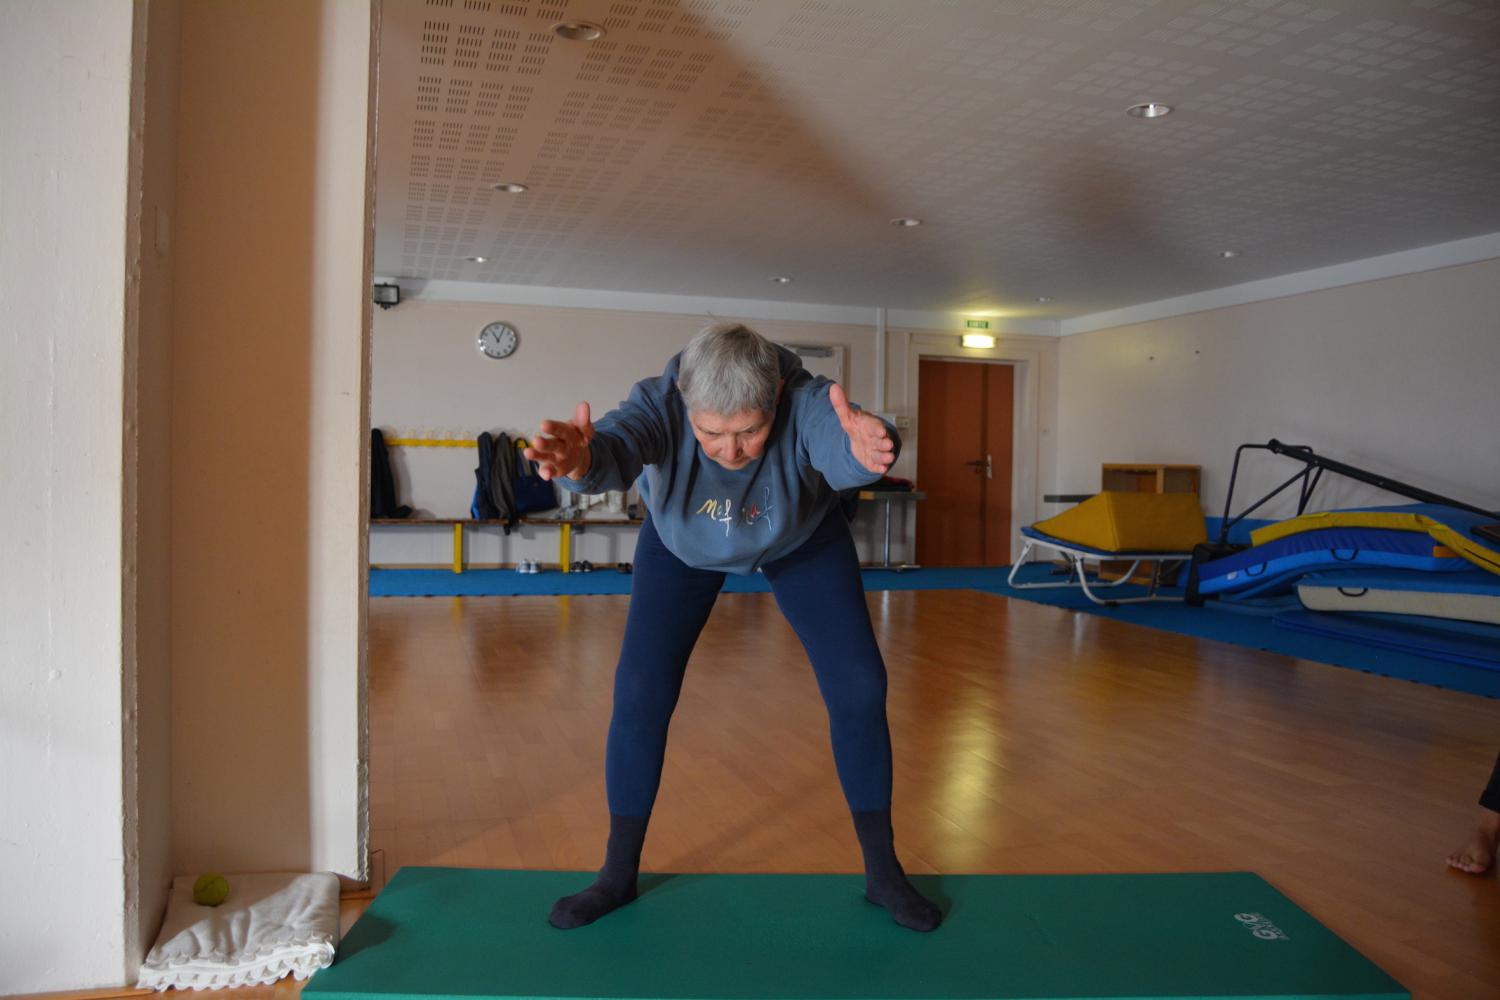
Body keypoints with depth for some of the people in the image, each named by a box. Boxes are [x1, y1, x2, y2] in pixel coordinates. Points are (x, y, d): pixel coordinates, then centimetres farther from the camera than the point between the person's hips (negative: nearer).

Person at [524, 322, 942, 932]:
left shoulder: (804, 403, -38)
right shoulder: (660, 404, -36)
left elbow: (840, 449, -60)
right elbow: (616, 446, -57)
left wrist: (863, 451, -84)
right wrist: (580, 461, -80)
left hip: (803, 538, 0)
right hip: (683, 543, 1)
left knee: (858, 686, -9)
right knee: (639, 691, -10)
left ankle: (883, 871, 10)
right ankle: (618, 873, 9)